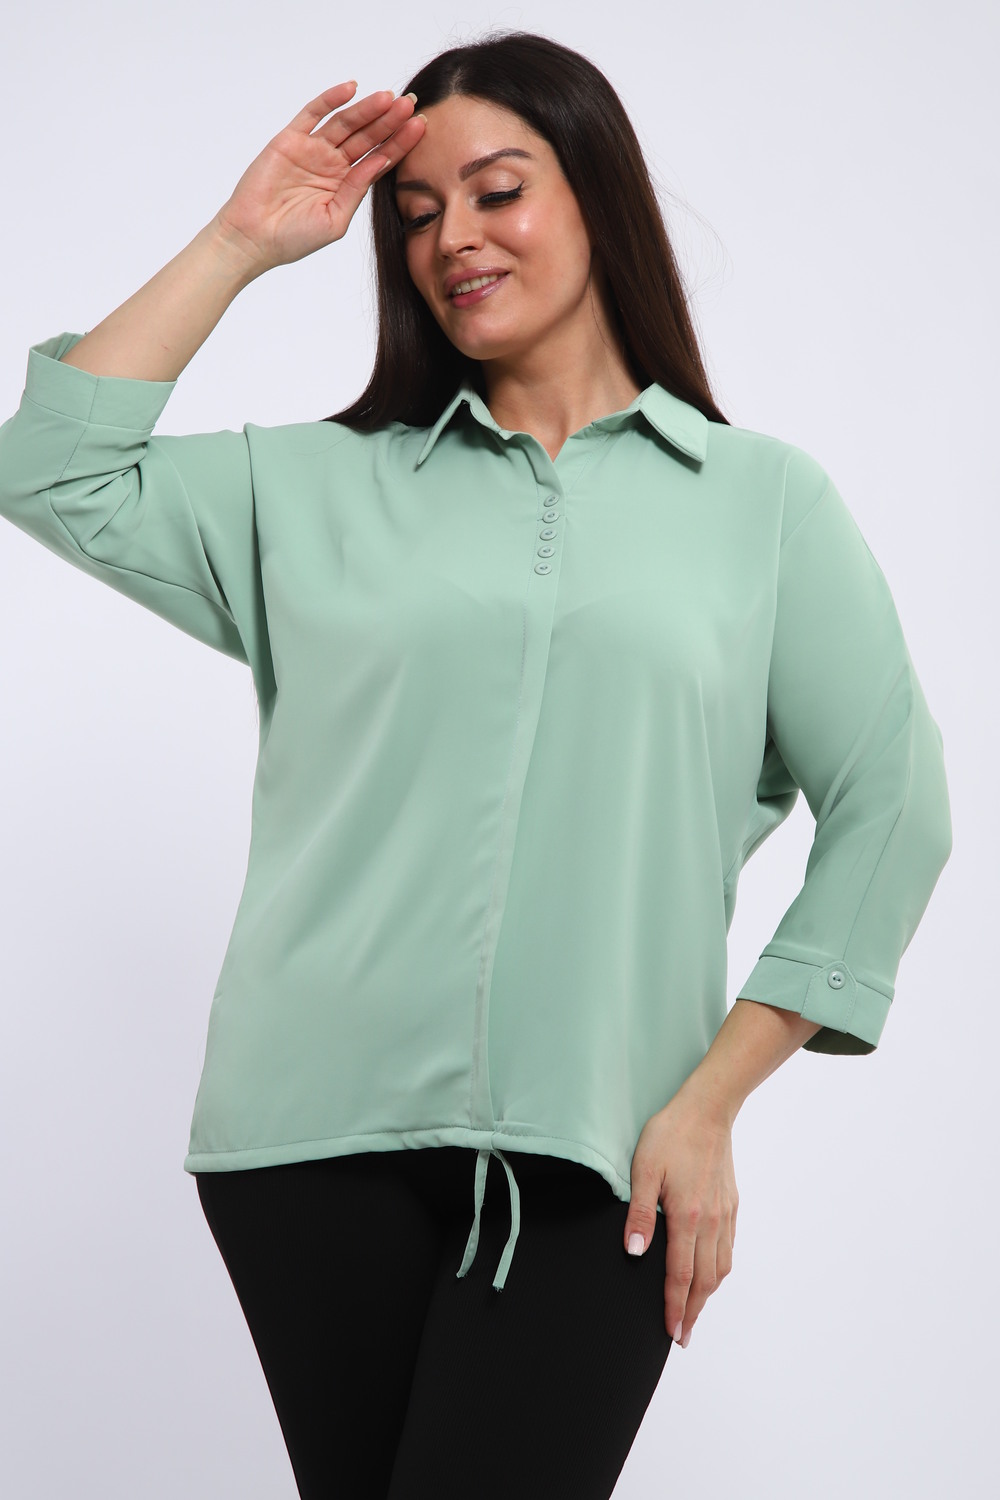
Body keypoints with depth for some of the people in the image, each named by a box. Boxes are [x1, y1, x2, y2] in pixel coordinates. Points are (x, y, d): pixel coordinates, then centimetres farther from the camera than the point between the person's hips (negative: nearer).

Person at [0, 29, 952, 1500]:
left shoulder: (764, 499, 7)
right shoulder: (317, 488, 13)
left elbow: (890, 807, 3)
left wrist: (710, 1104, -3)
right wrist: (240, 243, 8)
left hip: (592, 1168, -2)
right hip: (317, 1142, 2)